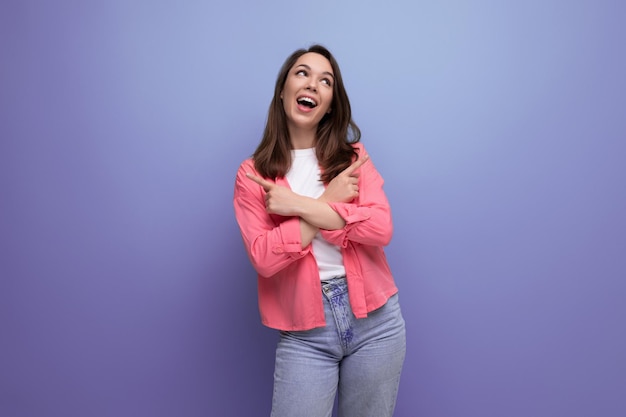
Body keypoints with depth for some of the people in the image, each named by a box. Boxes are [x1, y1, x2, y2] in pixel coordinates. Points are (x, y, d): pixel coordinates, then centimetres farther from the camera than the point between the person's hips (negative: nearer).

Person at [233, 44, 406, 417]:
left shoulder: (353, 156, 4)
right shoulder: (252, 175, -1)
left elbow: (381, 229, -11)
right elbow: (264, 258, -13)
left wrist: (298, 205, -15)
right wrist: (329, 201, -12)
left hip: (375, 318, 2)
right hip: (304, 332, -1)